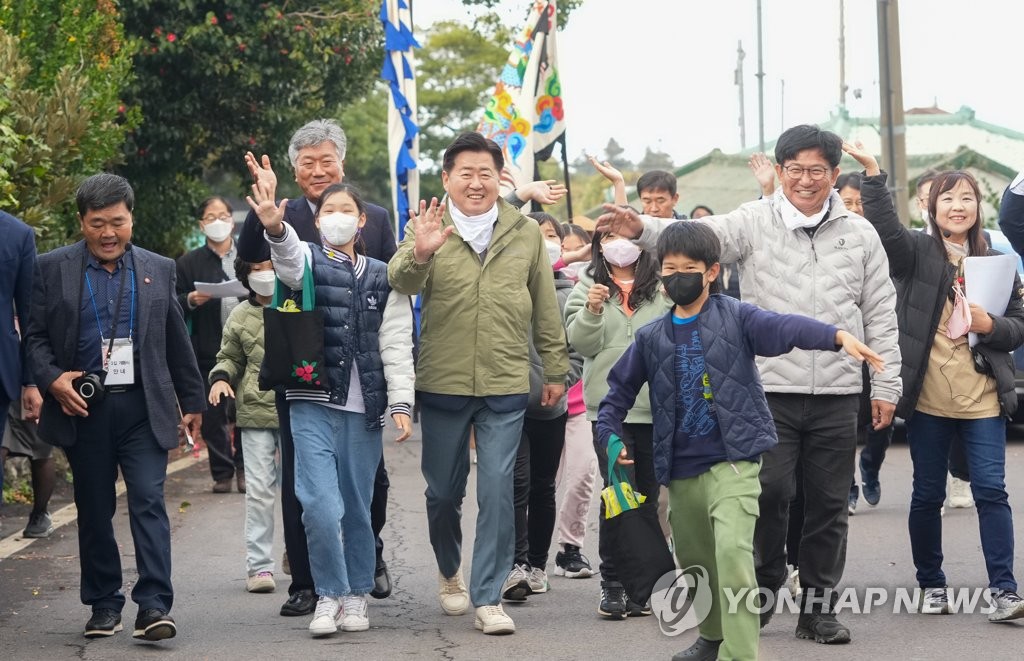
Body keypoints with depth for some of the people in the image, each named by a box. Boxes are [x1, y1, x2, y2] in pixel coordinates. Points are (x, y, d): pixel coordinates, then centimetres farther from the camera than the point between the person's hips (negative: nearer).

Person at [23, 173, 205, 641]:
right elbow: (35, 336, 3)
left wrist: (192, 400, 14)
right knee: (94, 512, 7)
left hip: (144, 408, 0)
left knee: (149, 502, -10)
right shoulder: (53, 269, 4)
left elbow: (177, 342, 13)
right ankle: (103, 606, 17)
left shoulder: (158, 269, 9)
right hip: (84, 408, 0)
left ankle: (153, 605, -12)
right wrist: (52, 378, -14)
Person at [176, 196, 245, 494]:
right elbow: (173, 307, 4)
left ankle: (244, 469, 13)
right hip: (209, 354, 0)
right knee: (213, 417, 2)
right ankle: (222, 473, 11)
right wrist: (190, 300, -15)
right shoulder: (189, 263, 6)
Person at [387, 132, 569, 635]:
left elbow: (545, 307, 11)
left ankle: (488, 598, 1)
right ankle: (449, 574, 37)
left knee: (497, 493, -5)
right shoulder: (428, 228, -2)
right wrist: (418, 254, -41)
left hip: (505, 386, 0)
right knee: (443, 491, 12)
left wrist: (555, 369, 12)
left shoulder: (526, 233, 5)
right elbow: (402, 283, -20)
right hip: (442, 385, 0)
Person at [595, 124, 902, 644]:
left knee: (829, 505, 6)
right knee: (769, 494, -6)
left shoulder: (859, 234, 8)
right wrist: (642, 230, -34)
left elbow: (880, 316, 11)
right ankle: (763, 587, 17)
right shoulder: (755, 222, 1)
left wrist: (886, 385, 7)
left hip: (837, 393, 2)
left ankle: (818, 607, 17)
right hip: (770, 389, -2)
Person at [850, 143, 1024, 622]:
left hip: (982, 398, 1)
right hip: (927, 400, -1)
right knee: (927, 494, 8)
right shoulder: (917, 252, 1)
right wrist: (872, 172, -31)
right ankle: (931, 585, 20)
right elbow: (885, 229, -20)